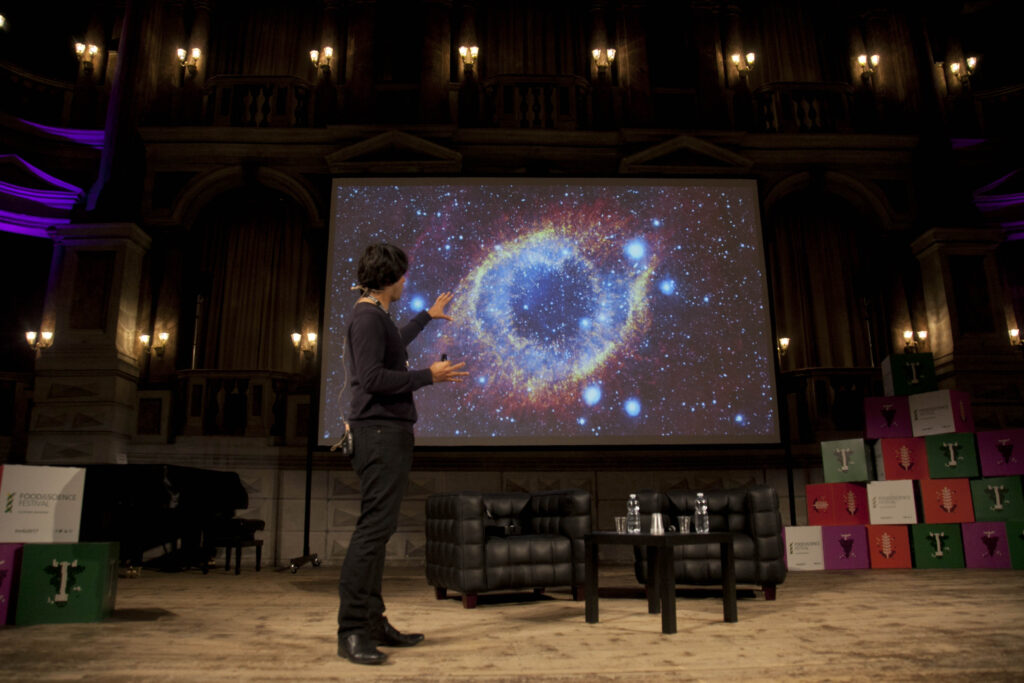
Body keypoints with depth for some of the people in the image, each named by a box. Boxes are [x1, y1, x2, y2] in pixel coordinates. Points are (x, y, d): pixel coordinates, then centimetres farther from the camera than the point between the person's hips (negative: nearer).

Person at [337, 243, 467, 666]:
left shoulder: (377, 317, 20)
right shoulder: (367, 317, -11)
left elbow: (395, 344, 43)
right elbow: (372, 377, -21)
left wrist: (428, 315, 54)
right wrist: (428, 376, -14)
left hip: (388, 433, 11)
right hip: (380, 431, -11)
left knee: (377, 527, 11)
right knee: (374, 527, -12)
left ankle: (372, 622, 18)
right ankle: (352, 631, -8)